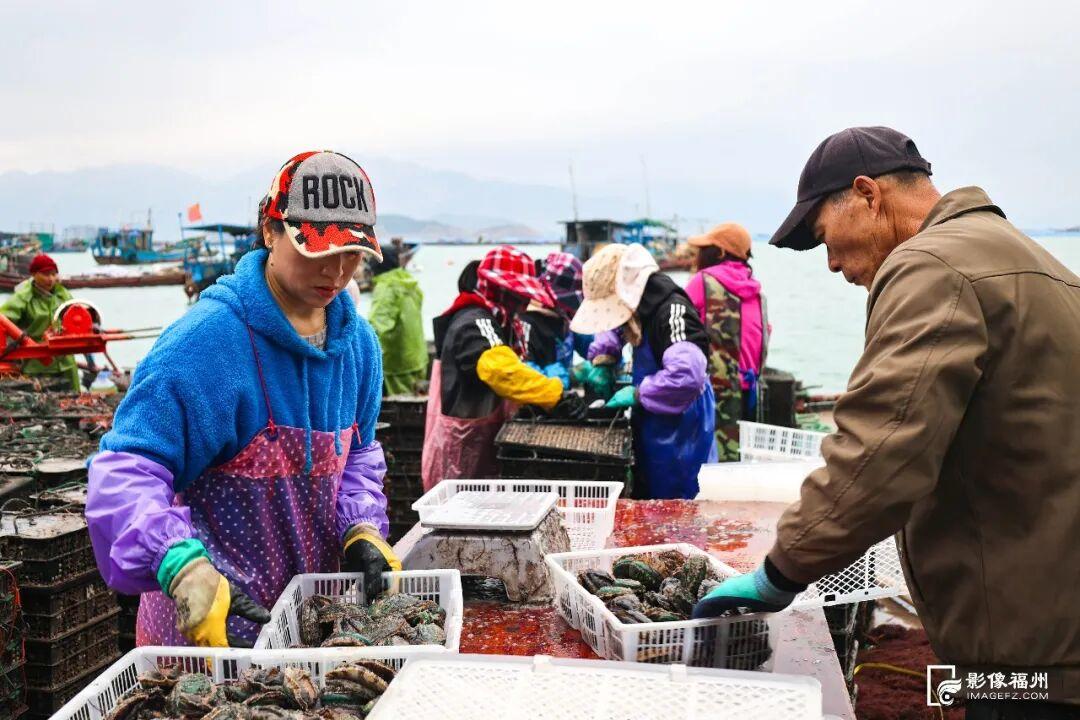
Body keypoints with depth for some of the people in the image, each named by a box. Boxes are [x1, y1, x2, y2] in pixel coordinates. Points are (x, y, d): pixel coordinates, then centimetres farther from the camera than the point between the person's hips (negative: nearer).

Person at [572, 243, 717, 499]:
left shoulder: (672, 310, -27)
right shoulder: (639, 303, 1)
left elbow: (687, 377, -39)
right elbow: (614, 328, 23)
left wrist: (637, 394, -27)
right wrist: (602, 360, 3)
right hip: (650, 419, 9)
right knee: (645, 502, 20)